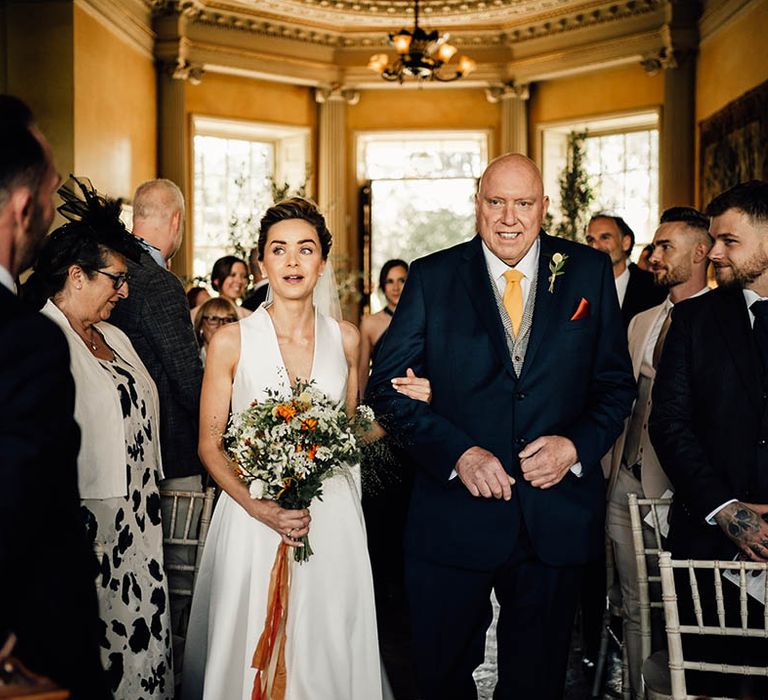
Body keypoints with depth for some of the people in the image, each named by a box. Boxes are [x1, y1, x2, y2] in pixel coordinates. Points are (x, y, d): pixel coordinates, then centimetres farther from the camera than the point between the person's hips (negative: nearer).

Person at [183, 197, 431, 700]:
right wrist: (259, 508, -15)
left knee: (328, 647, 7)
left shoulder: (346, 338, 4)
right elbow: (210, 444, -1)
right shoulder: (231, 341, -4)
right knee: (251, 651, 4)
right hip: (252, 519, -2)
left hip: (331, 520, 2)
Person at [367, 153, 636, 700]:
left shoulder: (589, 272, 3)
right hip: (454, 516, -1)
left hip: (558, 516, 2)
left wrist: (576, 445, -12)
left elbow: (616, 381, 6)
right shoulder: (432, 277, -1)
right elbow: (389, 385, -5)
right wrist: (458, 453, -17)